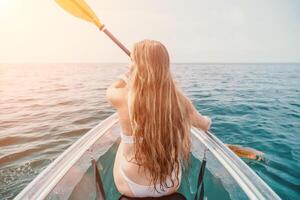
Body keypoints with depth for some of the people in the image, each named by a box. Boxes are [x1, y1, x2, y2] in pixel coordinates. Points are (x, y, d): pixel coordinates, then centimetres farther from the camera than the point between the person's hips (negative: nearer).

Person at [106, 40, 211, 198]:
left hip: (130, 187, -1)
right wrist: (207, 120, 26)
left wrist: (131, 72, 13)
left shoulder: (124, 98, -26)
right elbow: (206, 125, 3)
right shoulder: (180, 100, -19)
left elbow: (110, 90, 1)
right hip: (171, 185, 2)